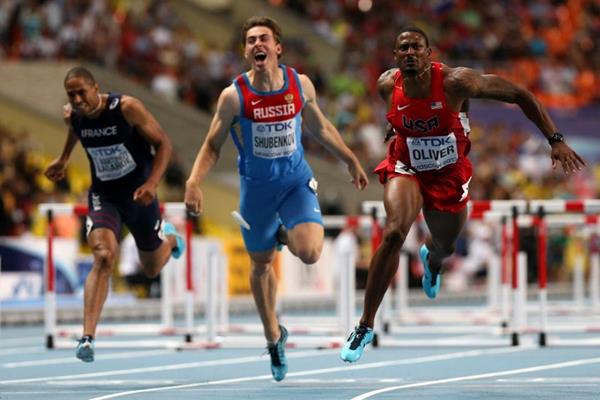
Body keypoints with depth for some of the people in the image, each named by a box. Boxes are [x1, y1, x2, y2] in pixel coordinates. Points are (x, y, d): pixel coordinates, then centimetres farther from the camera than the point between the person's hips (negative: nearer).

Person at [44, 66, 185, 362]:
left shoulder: (127, 108, -22)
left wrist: (151, 184, -24)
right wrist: (63, 159, 28)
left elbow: (162, 143, -14)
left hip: (138, 194, -1)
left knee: (152, 269, 16)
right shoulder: (72, 115, -10)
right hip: (103, 196, 1)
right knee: (104, 257, -26)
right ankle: (87, 337, -31)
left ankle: (170, 237, 55)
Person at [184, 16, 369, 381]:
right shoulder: (234, 96, -14)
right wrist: (194, 182, -22)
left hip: (297, 181, 0)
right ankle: (273, 335, 33)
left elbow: (321, 128, 11)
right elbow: (212, 146, -6)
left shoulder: (301, 85, -7)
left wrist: (352, 161, 17)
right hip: (256, 187, 0)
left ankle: (287, 234, 17)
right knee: (261, 265, 11)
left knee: (309, 253, -21)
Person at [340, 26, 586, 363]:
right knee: (394, 233, -28)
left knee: (445, 247, 22)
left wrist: (556, 140, -21)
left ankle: (431, 260, 66)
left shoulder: (455, 82, -27)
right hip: (406, 169, -1)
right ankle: (365, 326, -20)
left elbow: (520, 95, -19)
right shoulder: (387, 86, -17)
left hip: (449, 175, 1)